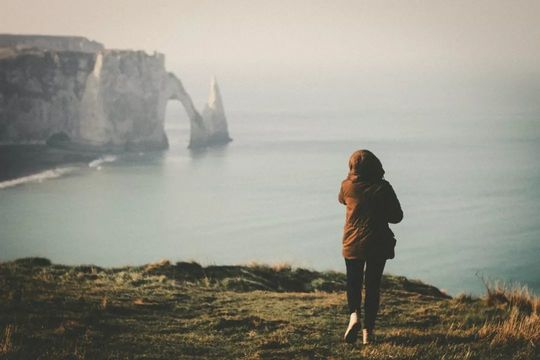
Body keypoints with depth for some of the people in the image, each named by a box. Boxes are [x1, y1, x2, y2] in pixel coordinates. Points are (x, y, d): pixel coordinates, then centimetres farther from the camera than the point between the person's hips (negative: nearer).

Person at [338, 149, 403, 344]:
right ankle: (368, 331, 10)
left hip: (353, 244, 0)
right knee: (373, 286, 10)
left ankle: (354, 314, -11)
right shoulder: (383, 187, -9)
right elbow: (397, 216, -3)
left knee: (353, 283, 16)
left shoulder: (347, 185, -6)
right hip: (378, 244, 0)